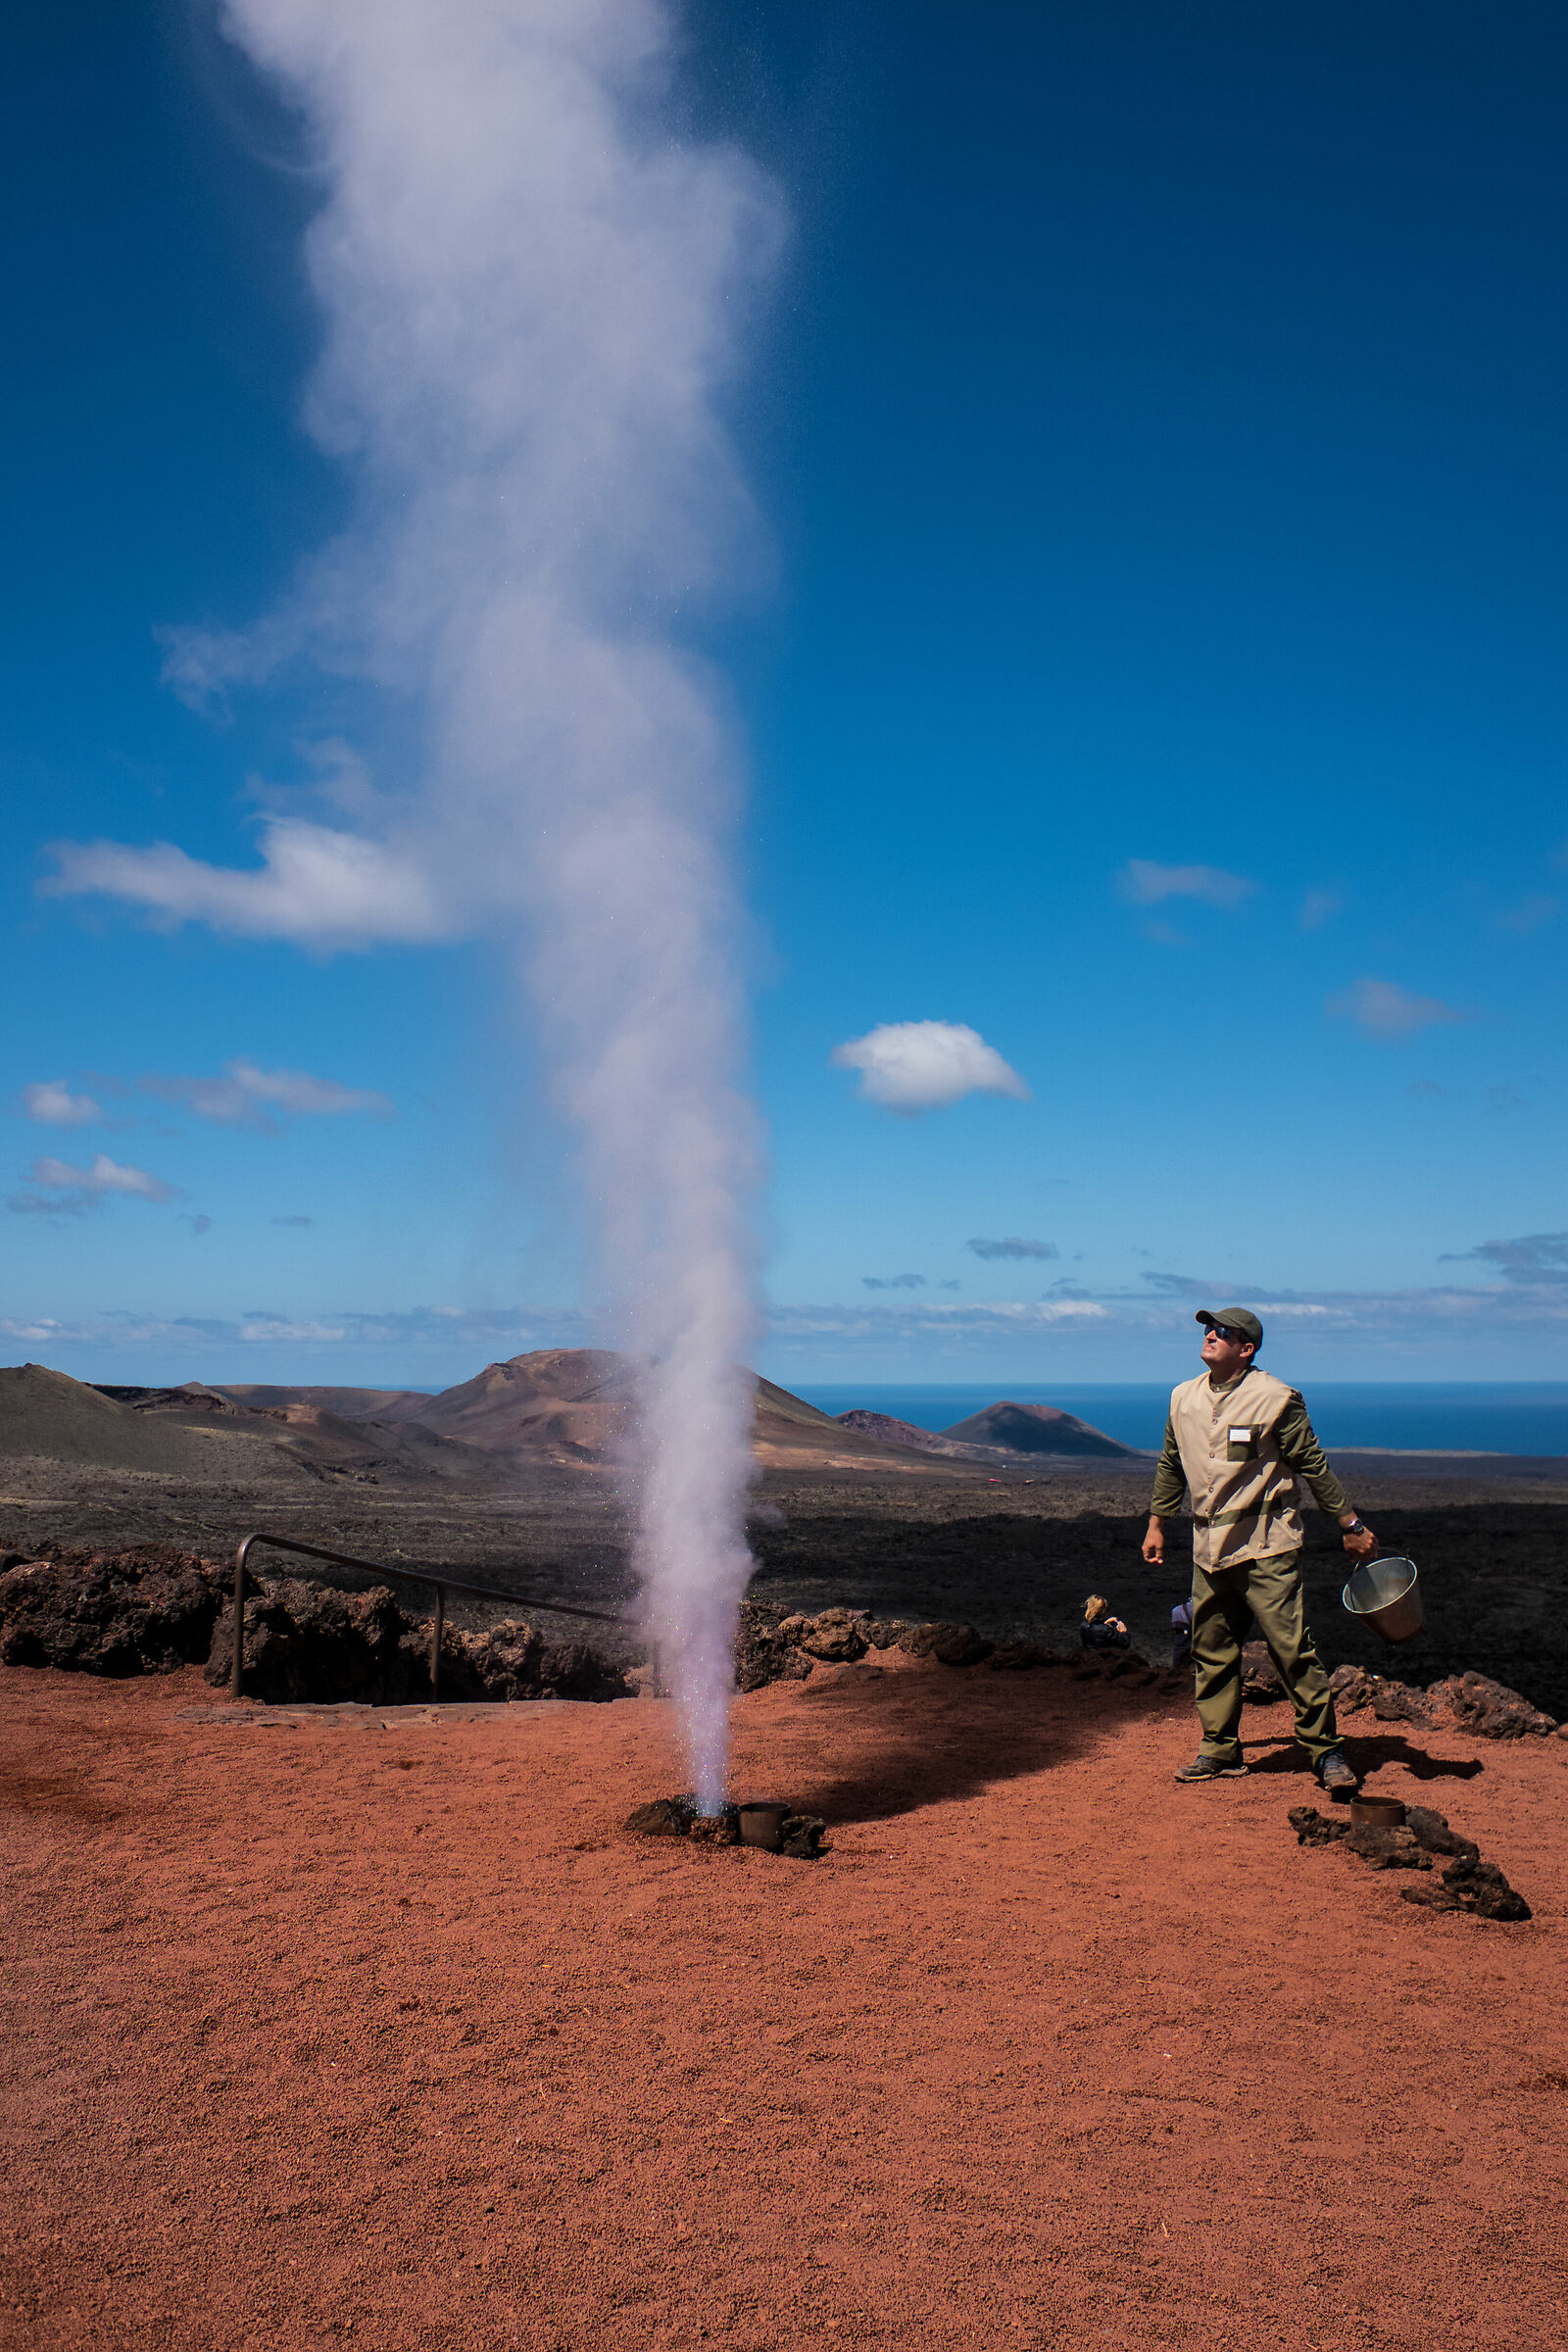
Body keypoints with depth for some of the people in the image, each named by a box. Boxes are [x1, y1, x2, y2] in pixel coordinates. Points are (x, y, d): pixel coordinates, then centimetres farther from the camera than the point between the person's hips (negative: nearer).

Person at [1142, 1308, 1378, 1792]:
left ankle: (1326, 1751, 4)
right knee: (1211, 1652, 9)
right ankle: (1220, 1750, 20)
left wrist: (1350, 1526, 0)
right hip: (1209, 1547, 5)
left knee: (1291, 1648, -7)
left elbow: (1313, 1465, -2)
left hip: (1266, 1545, -5)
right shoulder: (1183, 1398, 9)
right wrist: (1156, 1524, 21)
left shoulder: (1276, 1398, -7)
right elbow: (1171, 1466, 20)